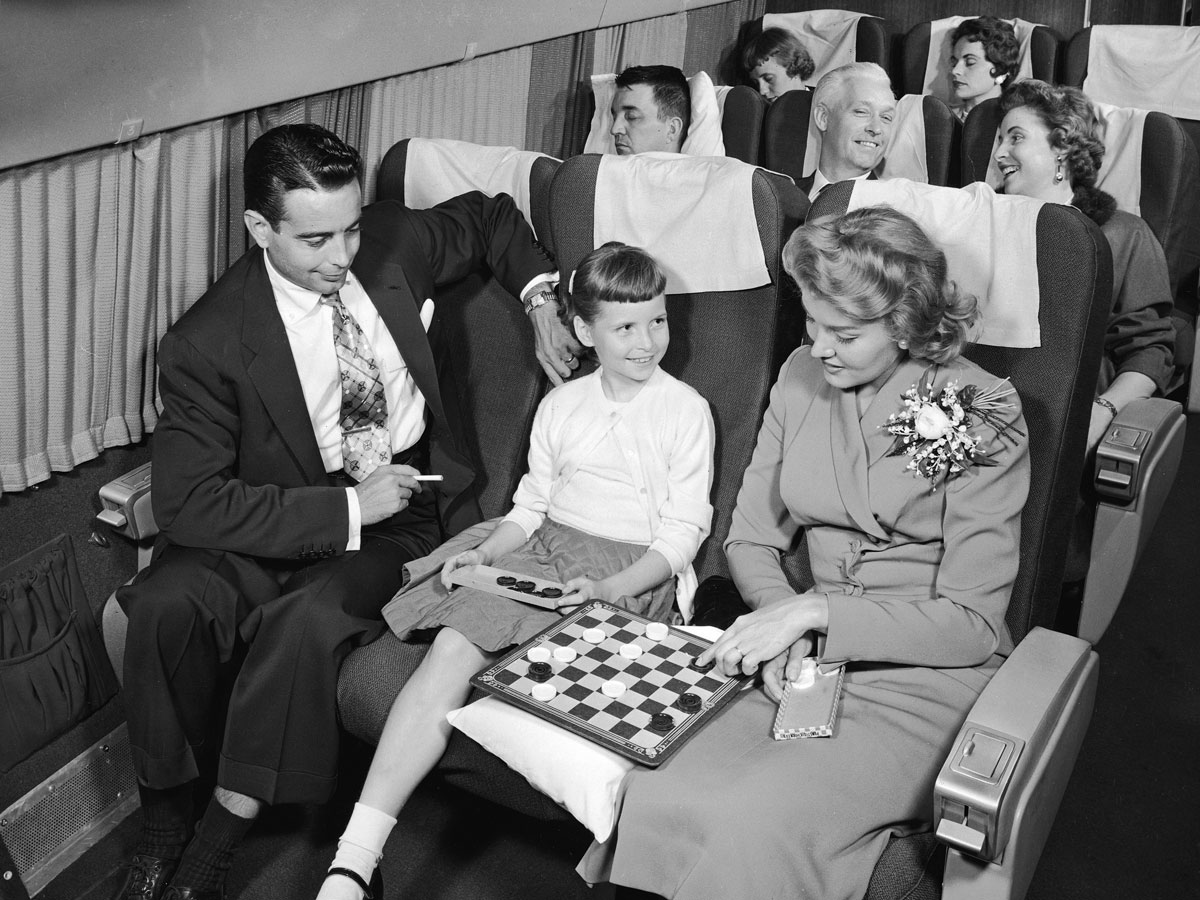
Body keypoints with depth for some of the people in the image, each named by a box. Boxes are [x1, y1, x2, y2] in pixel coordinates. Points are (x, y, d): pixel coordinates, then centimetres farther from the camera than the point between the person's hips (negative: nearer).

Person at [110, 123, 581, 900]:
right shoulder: (209, 343, -14)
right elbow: (187, 502, -19)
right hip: (286, 523, 0)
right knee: (170, 602, -28)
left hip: (406, 515, 1)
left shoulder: (395, 243, -3)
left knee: (308, 618, -31)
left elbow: (492, 217, 18)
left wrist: (540, 292, 1)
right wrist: (346, 510, -22)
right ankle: (166, 820, -4)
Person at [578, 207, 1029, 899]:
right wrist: (780, 615, -11)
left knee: (756, 824, -28)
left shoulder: (982, 412, -10)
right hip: (804, 661, 4)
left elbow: (972, 621, -12)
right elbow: (752, 540, 10)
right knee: (653, 793, -21)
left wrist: (815, 610, -21)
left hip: (929, 677, -4)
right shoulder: (803, 377, 4)